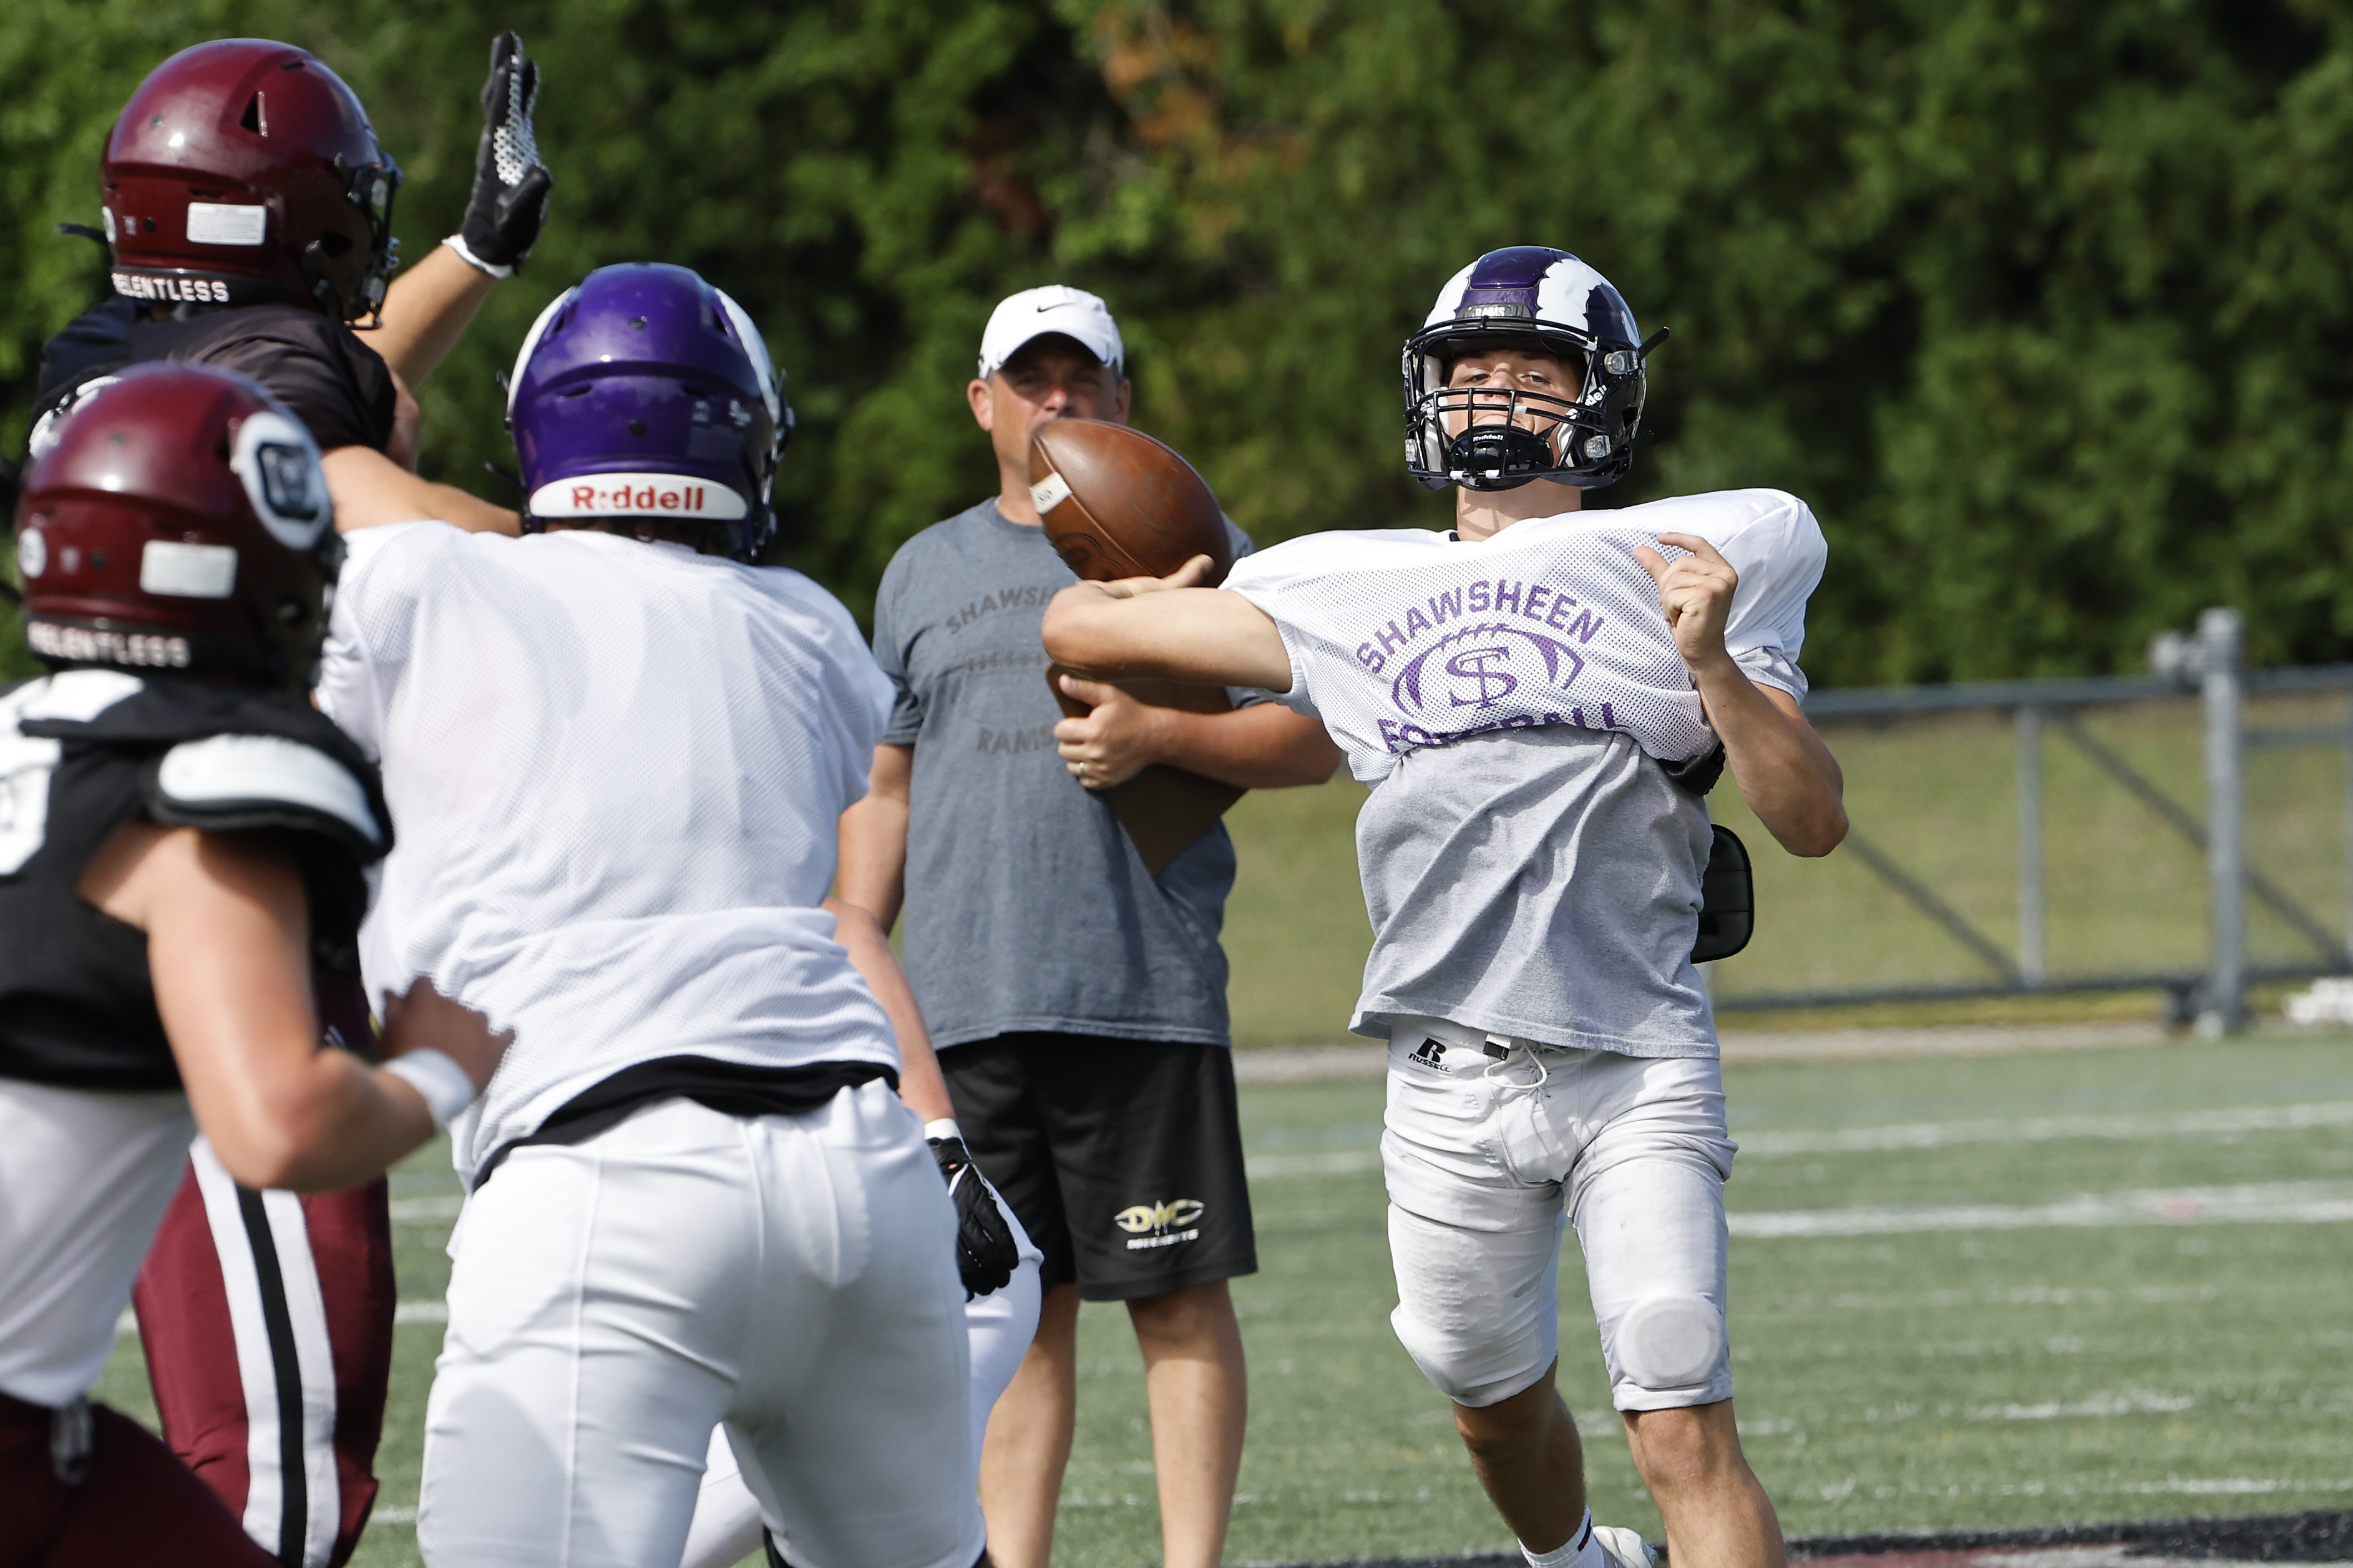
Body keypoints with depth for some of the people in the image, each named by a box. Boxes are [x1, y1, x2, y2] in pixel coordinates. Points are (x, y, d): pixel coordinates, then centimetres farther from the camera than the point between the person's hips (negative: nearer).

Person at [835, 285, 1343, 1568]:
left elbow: (1312, 735, 2)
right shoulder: (926, 574, 18)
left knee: (1180, 1296, -4)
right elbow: (885, 793, 21)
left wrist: (1156, 735, -13)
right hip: (968, 1005, 3)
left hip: (1147, 992, -3)